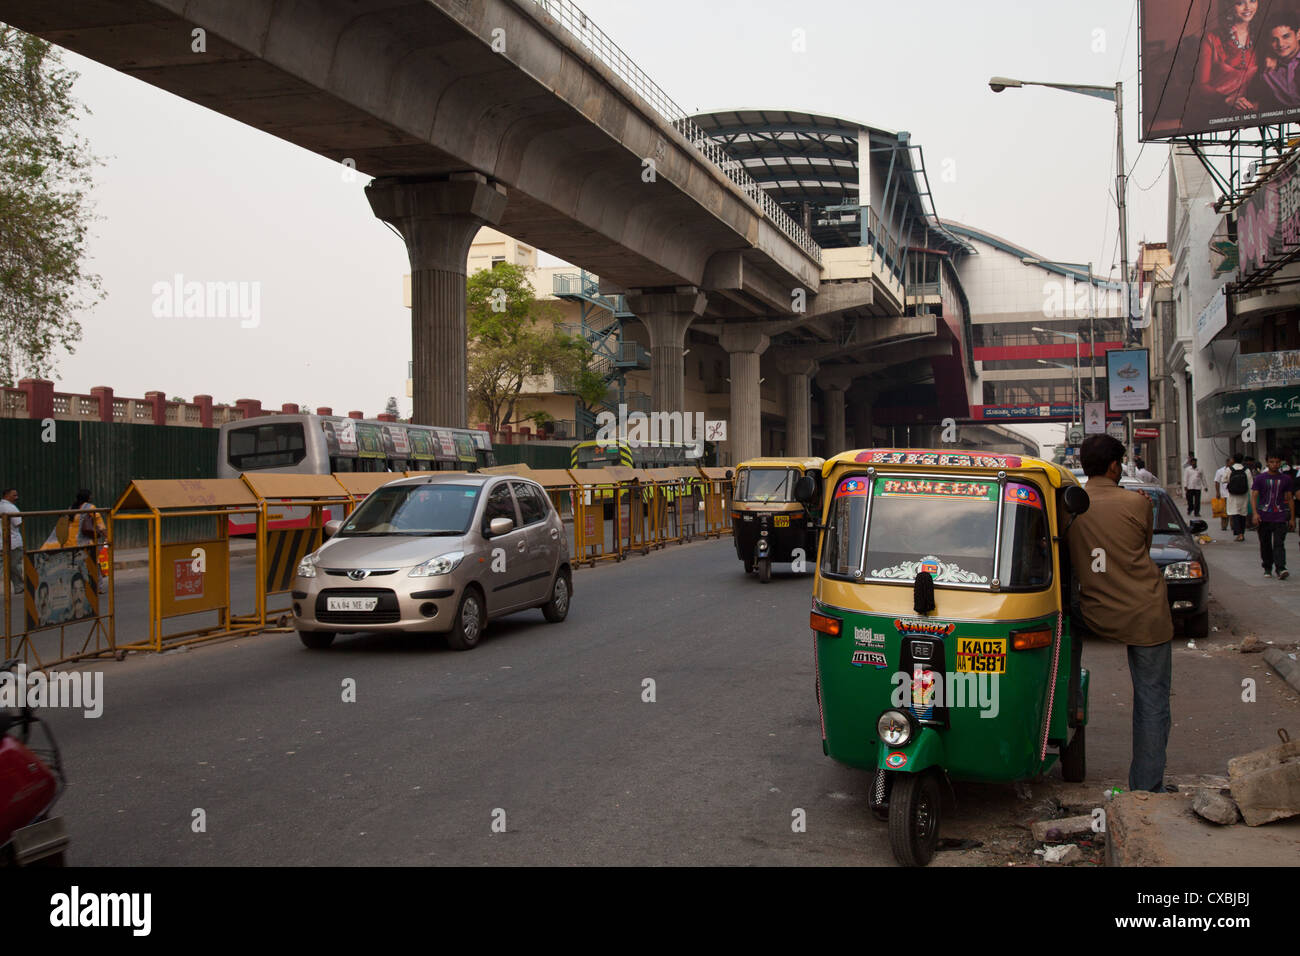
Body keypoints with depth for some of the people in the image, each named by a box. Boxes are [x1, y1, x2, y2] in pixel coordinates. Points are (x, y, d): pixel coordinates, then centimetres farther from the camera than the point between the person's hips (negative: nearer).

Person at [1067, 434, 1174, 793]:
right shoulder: (1136, 503, -10)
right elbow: (1144, 549, 7)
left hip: (1096, 617, 3)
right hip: (1145, 615, -3)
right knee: (1151, 700, 5)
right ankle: (1146, 789, 8)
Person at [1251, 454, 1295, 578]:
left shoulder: (1285, 479, 8)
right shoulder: (1260, 479, 3)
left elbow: (1290, 499, 12)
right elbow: (1254, 496, -3)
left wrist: (1292, 518, 9)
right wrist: (1255, 513, -17)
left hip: (1280, 517, 0)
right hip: (1263, 517, 0)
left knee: (1279, 544, -11)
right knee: (1265, 544, 7)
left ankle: (1280, 569, -18)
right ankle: (1267, 568, 20)